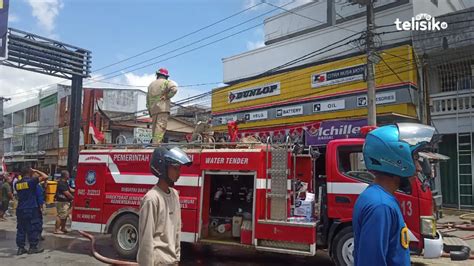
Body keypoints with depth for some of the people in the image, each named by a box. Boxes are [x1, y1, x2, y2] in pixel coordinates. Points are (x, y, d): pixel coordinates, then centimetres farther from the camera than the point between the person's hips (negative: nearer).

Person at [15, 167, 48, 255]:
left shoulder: (17, 184, 7)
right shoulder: (31, 181, -11)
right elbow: (45, 177, -15)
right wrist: (36, 171, -1)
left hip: (20, 209, 6)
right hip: (31, 209, -6)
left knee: (21, 229, 11)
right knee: (33, 228, 3)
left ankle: (20, 248, 14)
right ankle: (33, 247, 7)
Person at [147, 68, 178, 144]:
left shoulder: (151, 84, 23)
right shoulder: (166, 82, 4)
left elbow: (148, 99, 21)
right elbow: (174, 88, -17)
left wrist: (149, 111, 22)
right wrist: (167, 97, -6)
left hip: (153, 109, 6)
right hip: (163, 108, -6)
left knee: (155, 127, 8)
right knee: (161, 126, -13)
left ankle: (154, 142, 4)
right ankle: (157, 144, -23)